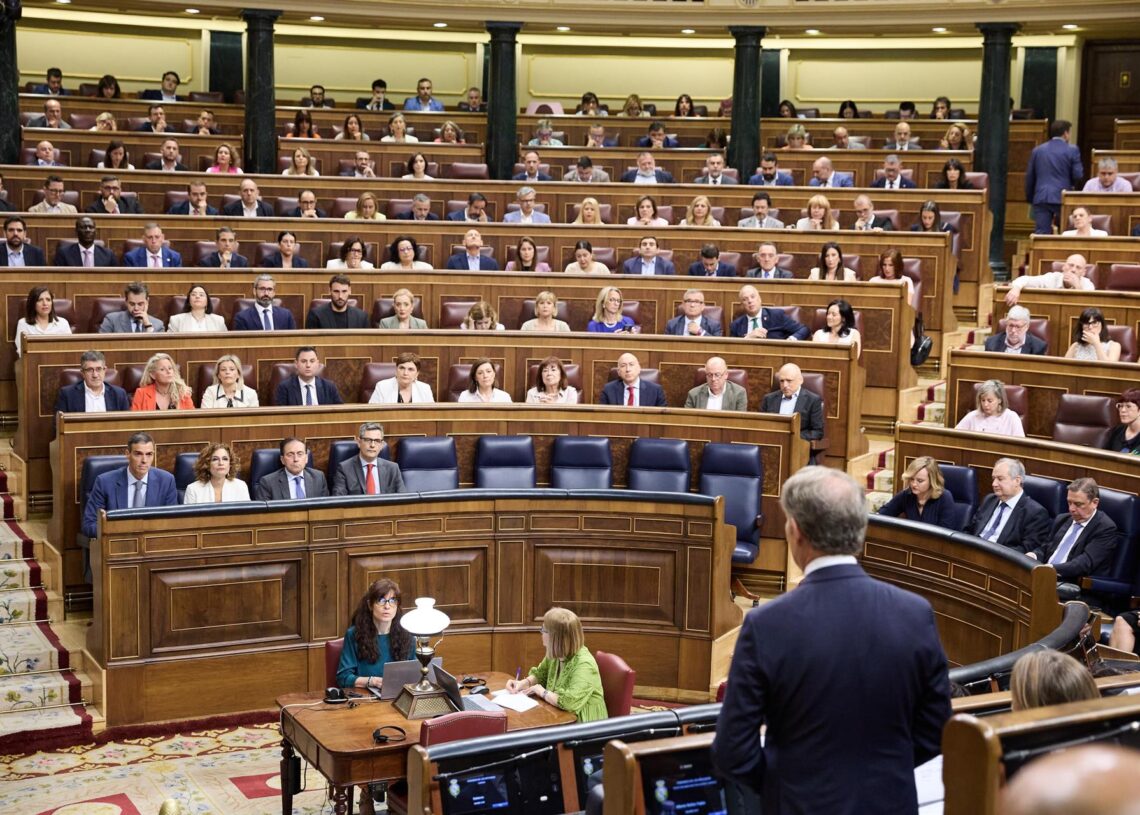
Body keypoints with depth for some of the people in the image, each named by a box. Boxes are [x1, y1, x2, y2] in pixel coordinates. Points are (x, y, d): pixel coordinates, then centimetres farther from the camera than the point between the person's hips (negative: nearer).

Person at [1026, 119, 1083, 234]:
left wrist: (1030, 198, 22)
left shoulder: (1037, 150, 10)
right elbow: (1078, 175, -5)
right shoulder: (1072, 150, -2)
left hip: (1041, 198, 3)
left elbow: (1029, 176, 13)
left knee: (1041, 234, -3)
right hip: (1062, 198, -2)